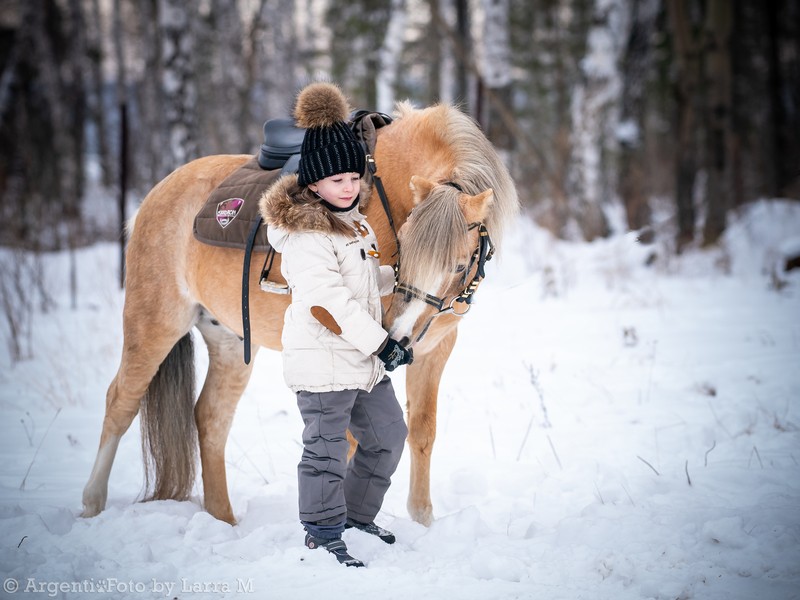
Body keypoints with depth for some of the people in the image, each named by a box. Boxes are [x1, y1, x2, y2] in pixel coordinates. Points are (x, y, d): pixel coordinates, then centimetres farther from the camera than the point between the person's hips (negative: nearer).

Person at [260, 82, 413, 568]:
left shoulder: (353, 222, 13)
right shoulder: (305, 235, -19)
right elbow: (330, 302, -26)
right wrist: (382, 343, -27)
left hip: (363, 360, 10)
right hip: (324, 361, -10)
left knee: (389, 433, 18)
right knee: (327, 449, 0)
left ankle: (357, 513, 33)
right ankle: (324, 536, 12)